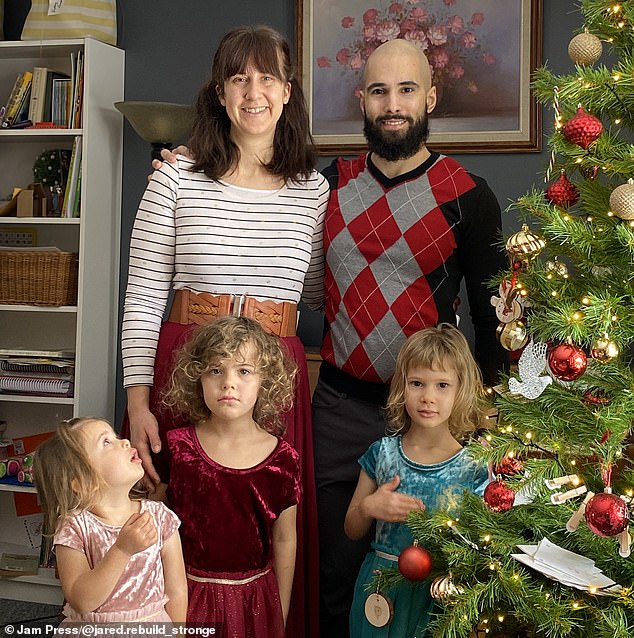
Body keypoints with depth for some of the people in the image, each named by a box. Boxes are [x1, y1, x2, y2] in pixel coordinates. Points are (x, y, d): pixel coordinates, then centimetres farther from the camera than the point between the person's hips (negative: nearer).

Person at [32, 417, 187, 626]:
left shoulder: (159, 517, -10)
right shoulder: (73, 528, -16)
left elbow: (176, 592, -4)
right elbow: (81, 602, -25)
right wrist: (122, 550, -33)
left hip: (153, 630, 2)